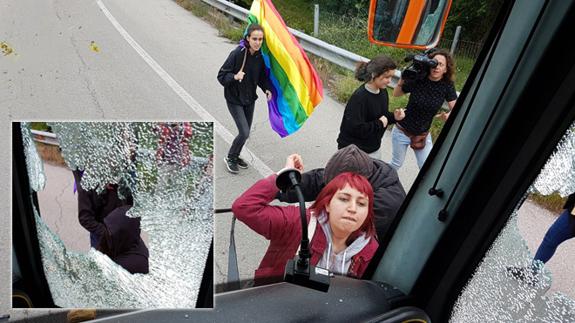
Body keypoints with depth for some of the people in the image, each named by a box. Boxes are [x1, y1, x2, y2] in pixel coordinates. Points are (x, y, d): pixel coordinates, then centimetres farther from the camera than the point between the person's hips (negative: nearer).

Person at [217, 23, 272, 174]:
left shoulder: (260, 56, -6)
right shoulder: (237, 54, -22)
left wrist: (267, 89, -7)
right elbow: (221, 76, -18)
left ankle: (235, 156, 39)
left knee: (245, 132, 15)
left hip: (250, 99, 6)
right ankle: (230, 158, 15)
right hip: (234, 99, -6)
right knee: (244, 133, -11)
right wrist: (234, 77, -36)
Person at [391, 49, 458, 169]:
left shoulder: (447, 86, -13)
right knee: (397, 163, 16)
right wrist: (402, 79, -21)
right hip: (402, 131, -1)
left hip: (423, 135, 2)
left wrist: (448, 115, -31)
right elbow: (396, 94, -2)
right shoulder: (417, 79, -17)